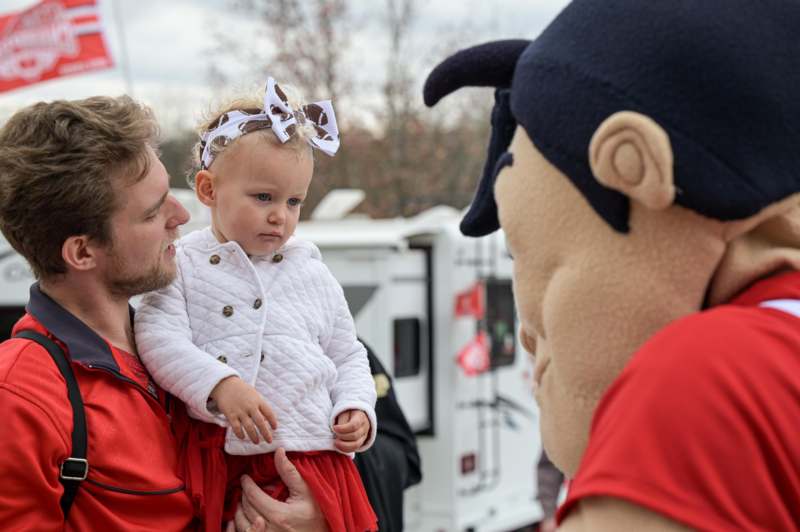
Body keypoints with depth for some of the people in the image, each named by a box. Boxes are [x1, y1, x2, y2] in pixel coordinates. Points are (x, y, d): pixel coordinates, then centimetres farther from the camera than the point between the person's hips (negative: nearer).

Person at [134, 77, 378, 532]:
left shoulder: (312, 274, 13)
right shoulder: (183, 264, 5)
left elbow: (348, 357, 20)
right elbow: (160, 337, -9)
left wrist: (356, 409, 1)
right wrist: (220, 385, -23)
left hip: (311, 458, 2)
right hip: (216, 465, -2)